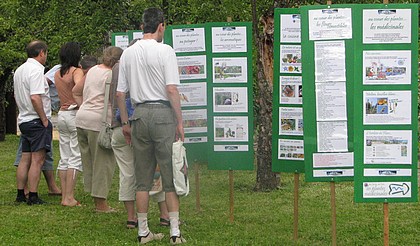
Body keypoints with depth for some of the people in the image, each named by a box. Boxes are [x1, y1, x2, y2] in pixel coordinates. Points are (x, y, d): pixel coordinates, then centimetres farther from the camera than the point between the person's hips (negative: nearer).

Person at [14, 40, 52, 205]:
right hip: (37, 120, -9)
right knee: (37, 159, -8)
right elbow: (35, 98, -24)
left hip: (24, 120, 9)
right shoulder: (36, 70, -15)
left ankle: (20, 194, 14)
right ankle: (33, 196, -10)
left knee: (25, 159, 12)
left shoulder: (19, 70, 16)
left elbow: (17, 97, 24)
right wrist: (44, 119, -16)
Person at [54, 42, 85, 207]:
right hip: (75, 114, -7)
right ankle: (69, 197, -9)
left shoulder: (57, 74, 12)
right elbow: (77, 89, -29)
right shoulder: (77, 71, -10)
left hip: (62, 114, 7)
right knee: (75, 157, -5)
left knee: (64, 158, 10)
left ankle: (64, 196, 11)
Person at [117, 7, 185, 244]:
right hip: (162, 113, -5)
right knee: (171, 175, 1)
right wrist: (180, 121, -7)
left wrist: (125, 123, 20)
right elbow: (172, 90, -13)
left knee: (143, 178, 10)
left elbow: (120, 93, 11)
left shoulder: (128, 53, 8)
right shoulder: (165, 51, -7)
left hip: (139, 114, 5)